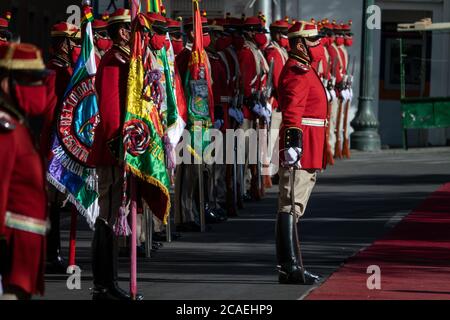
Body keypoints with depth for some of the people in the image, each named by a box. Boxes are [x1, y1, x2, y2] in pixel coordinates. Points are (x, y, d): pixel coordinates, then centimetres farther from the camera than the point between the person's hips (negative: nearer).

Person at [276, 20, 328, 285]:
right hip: (301, 152, -11)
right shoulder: (298, 72, -13)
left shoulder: (303, 70, 21)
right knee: (291, 207, -11)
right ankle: (290, 268, -13)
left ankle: (292, 267, 17)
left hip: (308, 153, 11)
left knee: (293, 209, 12)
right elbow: (292, 111, -24)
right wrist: (293, 141, -33)